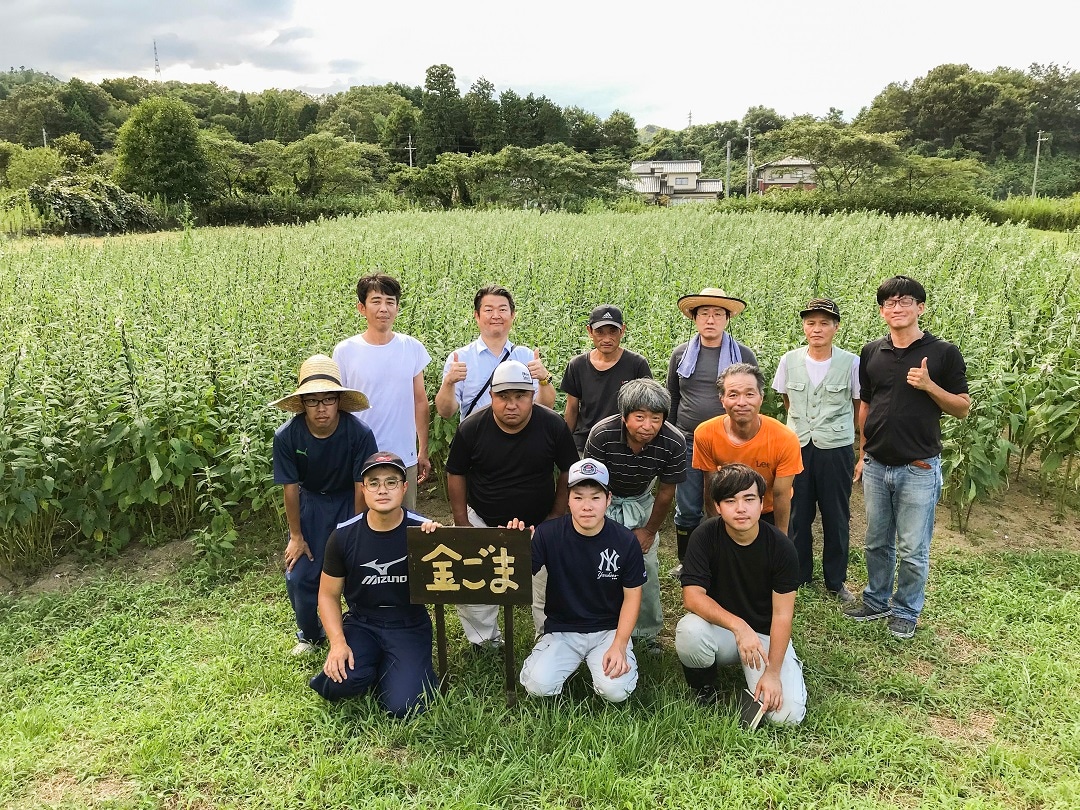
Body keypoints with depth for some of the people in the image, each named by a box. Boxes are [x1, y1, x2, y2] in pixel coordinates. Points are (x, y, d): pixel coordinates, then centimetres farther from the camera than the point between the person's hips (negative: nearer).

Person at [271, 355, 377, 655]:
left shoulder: (359, 433, -28)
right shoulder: (286, 436, -24)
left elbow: (361, 486, -18)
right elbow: (291, 487, -13)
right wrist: (296, 536, -5)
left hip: (349, 501, -1)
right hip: (311, 502, 2)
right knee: (299, 576, -1)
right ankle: (310, 635, 26)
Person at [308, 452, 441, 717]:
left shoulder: (422, 531, -13)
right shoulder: (344, 536, -8)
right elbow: (328, 595, 2)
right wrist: (337, 643, -12)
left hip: (409, 626, -1)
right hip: (361, 623, 1)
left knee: (402, 706, -17)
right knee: (345, 680, -28)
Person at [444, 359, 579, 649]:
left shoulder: (553, 425, -15)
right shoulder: (471, 428, -14)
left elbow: (569, 472, -3)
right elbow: (455, 475, -2)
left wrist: (556, 517, -5)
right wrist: (462, 524, -3)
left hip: (539, 524, 0)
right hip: (483, 522, 1)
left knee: (548, 587, 5)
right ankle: (485, 641, 25)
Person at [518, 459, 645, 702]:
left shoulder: (625, 541, -10)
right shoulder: (548, 533, -11)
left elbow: (632, 596, -1)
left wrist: (619, 645, -11)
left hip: (609, 629, 0)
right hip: (562, 629, 1)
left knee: (616, 690, -23)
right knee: (538, 685, -22)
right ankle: (574, 662, 12)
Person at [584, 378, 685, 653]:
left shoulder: (674, 442, -27)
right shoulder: (602, 435, -33)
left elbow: (666, 491, -11)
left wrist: (650, 531, -1)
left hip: (640, 501, 2)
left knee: (647, 566, 0)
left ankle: (647, 632, 19)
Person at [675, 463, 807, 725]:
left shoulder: (781, 546, -14)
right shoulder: (705, 536, -16)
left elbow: (782, 614, -13)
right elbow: (692, 595, -22)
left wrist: (772, 673, -18)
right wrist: (739, 626, -35)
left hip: (765, 634, 0)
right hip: (720, 628, 0)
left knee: (787, 715, -19)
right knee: (689, 631, -35)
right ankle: (704, 691, -2)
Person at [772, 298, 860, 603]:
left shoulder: (851, 363, -7)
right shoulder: (789, 361, -2)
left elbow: (860, 406, 3)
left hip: (837, 448, -2)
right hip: (797, 446, 2)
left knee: (836, 518, 9)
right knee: (797, 516, 11)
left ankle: (836, 581, 25)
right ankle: (798, 575, 28)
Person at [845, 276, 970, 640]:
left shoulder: (943, 353, -5)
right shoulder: (871, 353, 5)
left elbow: (963, 408, -1)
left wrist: (929, 386, -18)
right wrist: (862, 454, 12)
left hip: (919, 469, -3)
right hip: (876, 466, 4)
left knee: (912, 551, 6)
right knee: (877, 543, 16)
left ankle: (906, 611, 25)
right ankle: (877, 600, 33)